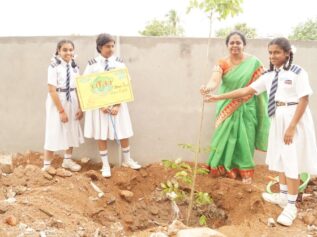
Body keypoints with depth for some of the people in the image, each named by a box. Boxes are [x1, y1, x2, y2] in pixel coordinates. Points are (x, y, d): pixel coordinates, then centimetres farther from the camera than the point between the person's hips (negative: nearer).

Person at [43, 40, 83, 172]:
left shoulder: (74, 67, 4)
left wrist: (80, 107, 1)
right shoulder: (54, 67, -14)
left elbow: (78, 89, 6)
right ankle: (46, 165, 11)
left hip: (72, 102, 6)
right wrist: (61, 110, -19)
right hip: (57, 102, -6)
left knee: (72, 131, 15)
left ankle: (67, 160, 34)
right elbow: (52, 90, -18)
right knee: (54, 133, -2)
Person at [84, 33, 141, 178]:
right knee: (101, 135, 5)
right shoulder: (92, 64, -4)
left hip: (117, 103, 1)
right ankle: (105, 165, 20)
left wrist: (117, 105, -12)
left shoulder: (119, 63, -1)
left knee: (123, 132, 9)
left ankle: (127, 160, 30)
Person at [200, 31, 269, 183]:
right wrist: (208, 87, -46)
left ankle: (245, 171, 15)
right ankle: (227, 168, 18)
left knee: (245, 139, 3)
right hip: (227, 108, 1)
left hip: (246, 108, 0)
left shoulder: (253, 63, -4)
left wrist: (260, 110, -1)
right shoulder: (222, 64, -5)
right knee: (227, 137, 4)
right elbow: (215, 80, -23)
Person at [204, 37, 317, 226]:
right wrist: (219, 97, 3)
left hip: (295, 119, -7)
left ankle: (291, 205, 7)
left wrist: (292, 127, -20)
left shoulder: (297, 73, -13)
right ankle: (283, 195, 31)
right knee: (280, 158, 15)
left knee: (292, 161, -4)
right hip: (278, 118, 7)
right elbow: (247, 91, 6)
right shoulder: (269, 75, 7)